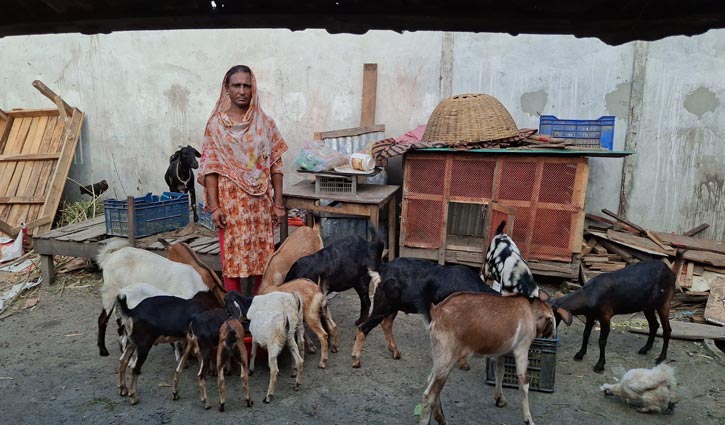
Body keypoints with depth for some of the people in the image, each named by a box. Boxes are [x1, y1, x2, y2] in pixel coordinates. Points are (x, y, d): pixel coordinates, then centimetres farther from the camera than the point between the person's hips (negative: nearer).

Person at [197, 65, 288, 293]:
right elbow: (211, 167, -4)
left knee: (262, 254, 8)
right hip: (231, 200, -2)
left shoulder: (265, 123, 3)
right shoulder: (216, 124, -1)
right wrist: (214, 206, -10)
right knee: (232, 254, 4)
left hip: (260, 200, 2)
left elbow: (275, 165, 3)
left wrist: (278, 203, -1)